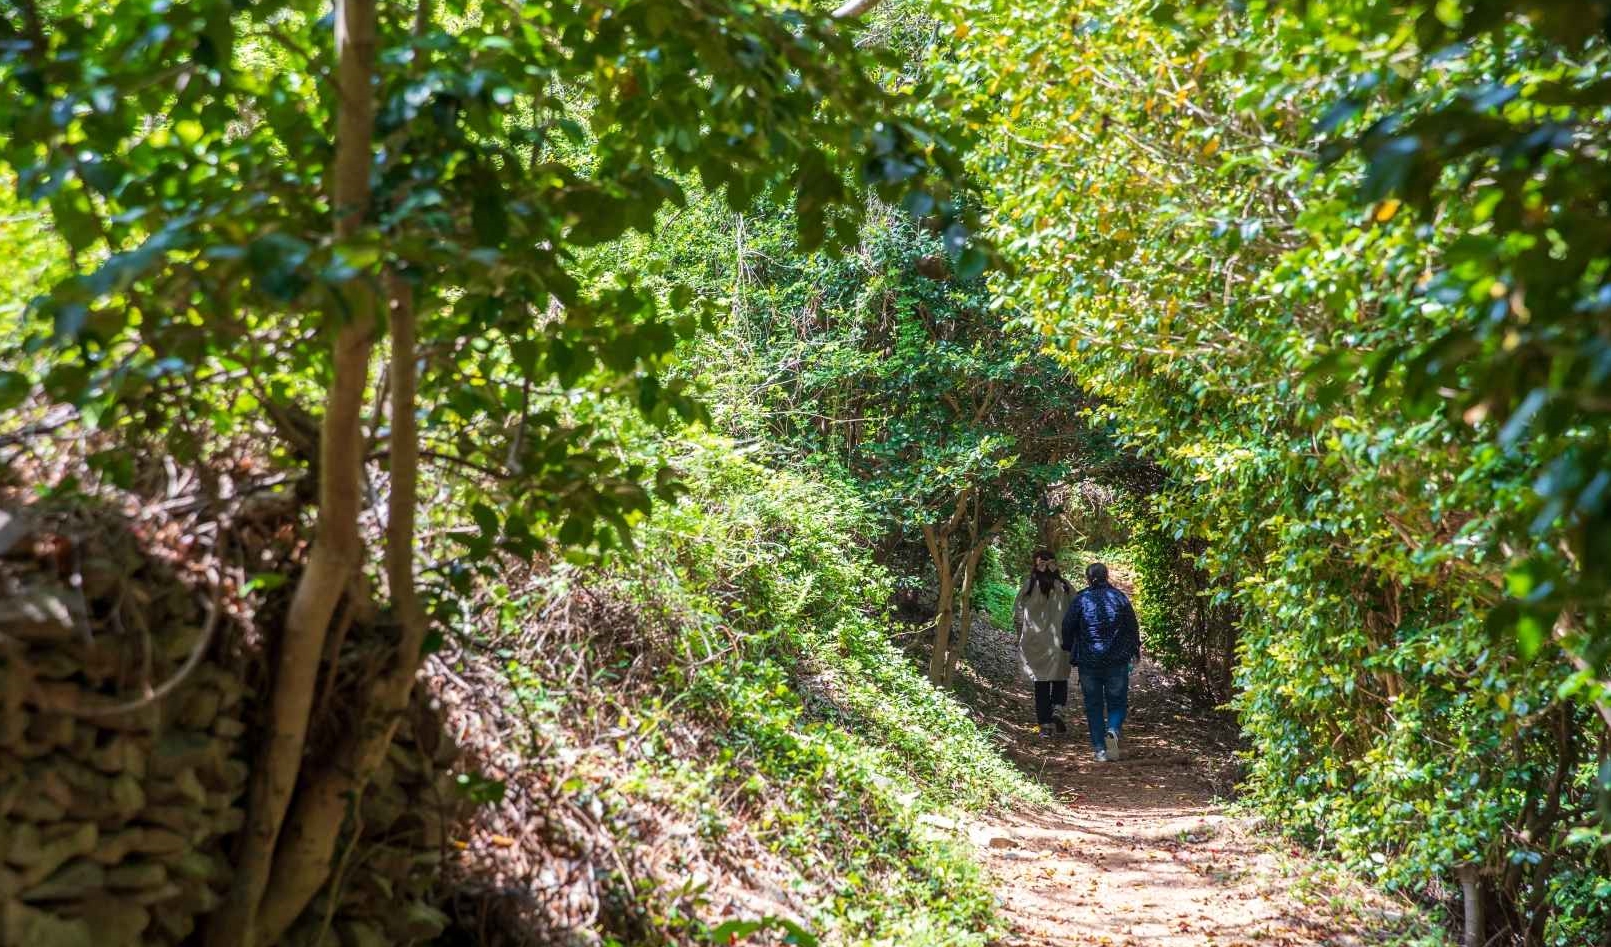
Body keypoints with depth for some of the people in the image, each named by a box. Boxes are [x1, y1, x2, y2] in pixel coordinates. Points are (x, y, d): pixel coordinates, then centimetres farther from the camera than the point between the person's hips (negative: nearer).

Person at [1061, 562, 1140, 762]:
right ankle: (1113, 731, -20)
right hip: (1117, 661, 0)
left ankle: (1100, 749, 2)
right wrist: (1135, 651, 19)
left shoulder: (1080, 600, -2)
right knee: (1117, 702, 9)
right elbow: (1133, 627, 5)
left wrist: (1069, 648, 20)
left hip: (1088, 661, 0)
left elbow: (1067, 627, 2)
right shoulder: (1120, 598, 1)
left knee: (1093, 705, 7)